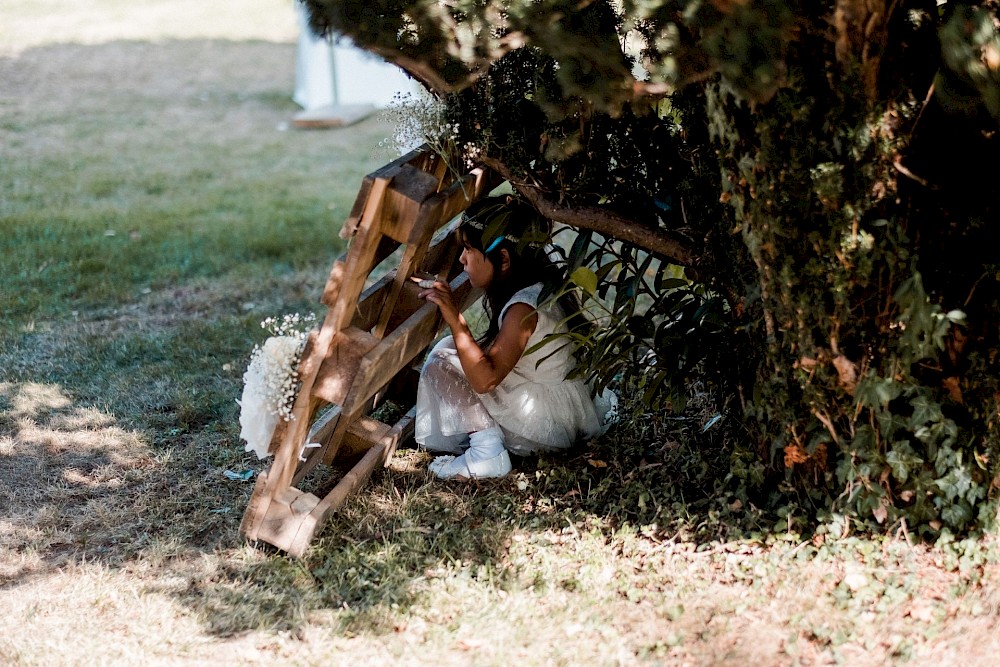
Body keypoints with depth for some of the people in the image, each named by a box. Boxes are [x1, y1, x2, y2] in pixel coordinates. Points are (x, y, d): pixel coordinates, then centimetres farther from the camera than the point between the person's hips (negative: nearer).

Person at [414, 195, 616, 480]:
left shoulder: (524, 306, -25)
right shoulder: (543, 282, 2)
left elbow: (485, 380, -31)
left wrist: (454, 318, -30)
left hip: (556, 422, -10)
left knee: (442, 361, -11)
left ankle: (487, 452, -19)